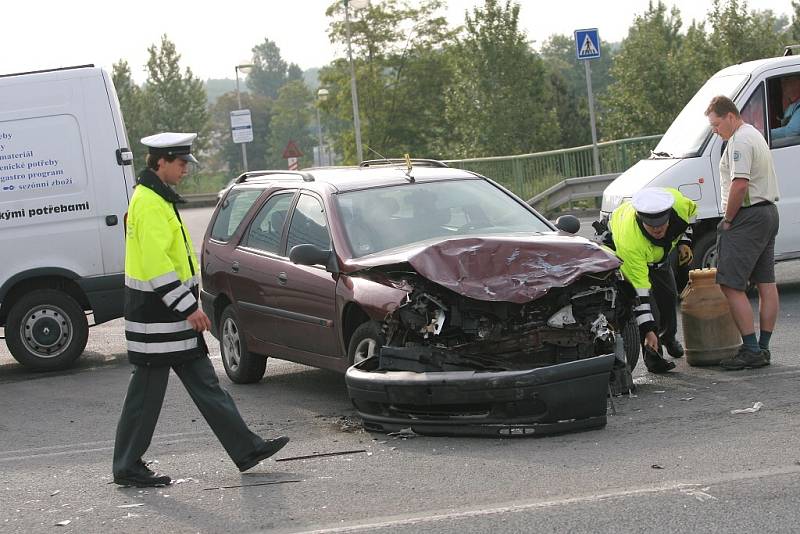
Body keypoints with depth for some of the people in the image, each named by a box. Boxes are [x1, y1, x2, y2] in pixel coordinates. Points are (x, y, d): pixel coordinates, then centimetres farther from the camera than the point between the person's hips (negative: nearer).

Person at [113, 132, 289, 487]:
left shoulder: (157, 198, 16)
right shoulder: (150, 204, -17)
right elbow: (156, 262, -24)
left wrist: (188, 305, 23)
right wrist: (188, 307, -23)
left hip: (169, 312, 10)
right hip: (156, 315, -10)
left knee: (204, 383, 10)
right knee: (148, 390, -2)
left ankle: (246, 449, 13)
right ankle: (128, 468, 6)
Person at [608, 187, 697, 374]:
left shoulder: (676, 201, -38)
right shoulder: (629, 241, -47)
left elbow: (691, 210, -7)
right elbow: (640, 292, -42)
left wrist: (684, 242, -12)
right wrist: (648, 330, -41)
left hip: (661, 249, 5)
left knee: (669, 295, 15)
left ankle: (668, 338, 43)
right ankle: (652, 357, -8)